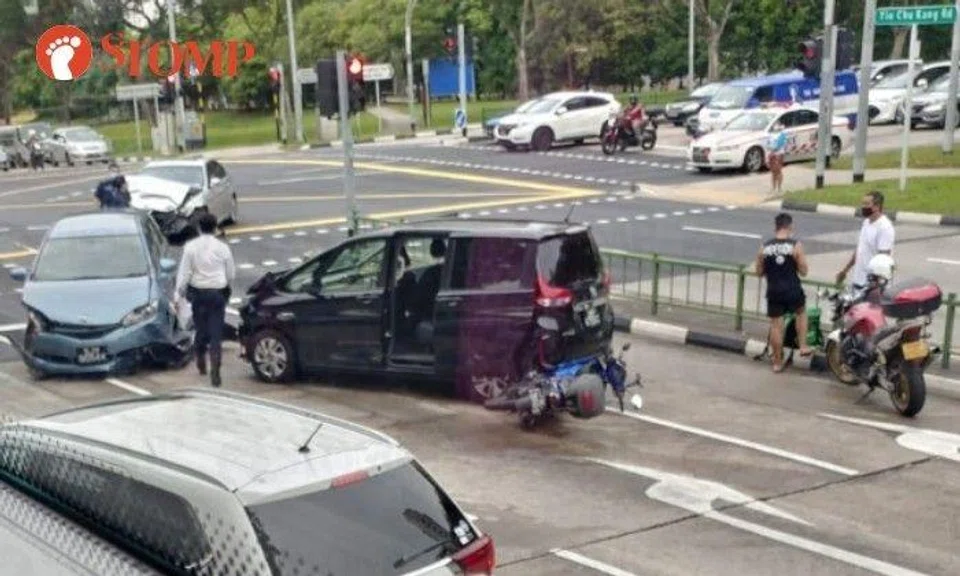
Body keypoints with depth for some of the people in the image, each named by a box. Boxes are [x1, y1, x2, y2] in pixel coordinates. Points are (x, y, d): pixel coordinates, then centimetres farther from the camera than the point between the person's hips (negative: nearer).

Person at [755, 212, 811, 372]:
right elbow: (803, 271, -6)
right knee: (801, 312, 29)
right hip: (792, 291, -1)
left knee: (776, 325, 10)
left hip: (774, 292, 1)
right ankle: (803, 346, 22)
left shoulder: (764, 247, -2)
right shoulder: (796, 245, -9)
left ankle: (777, 362, 17)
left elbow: (759, 272, 5)